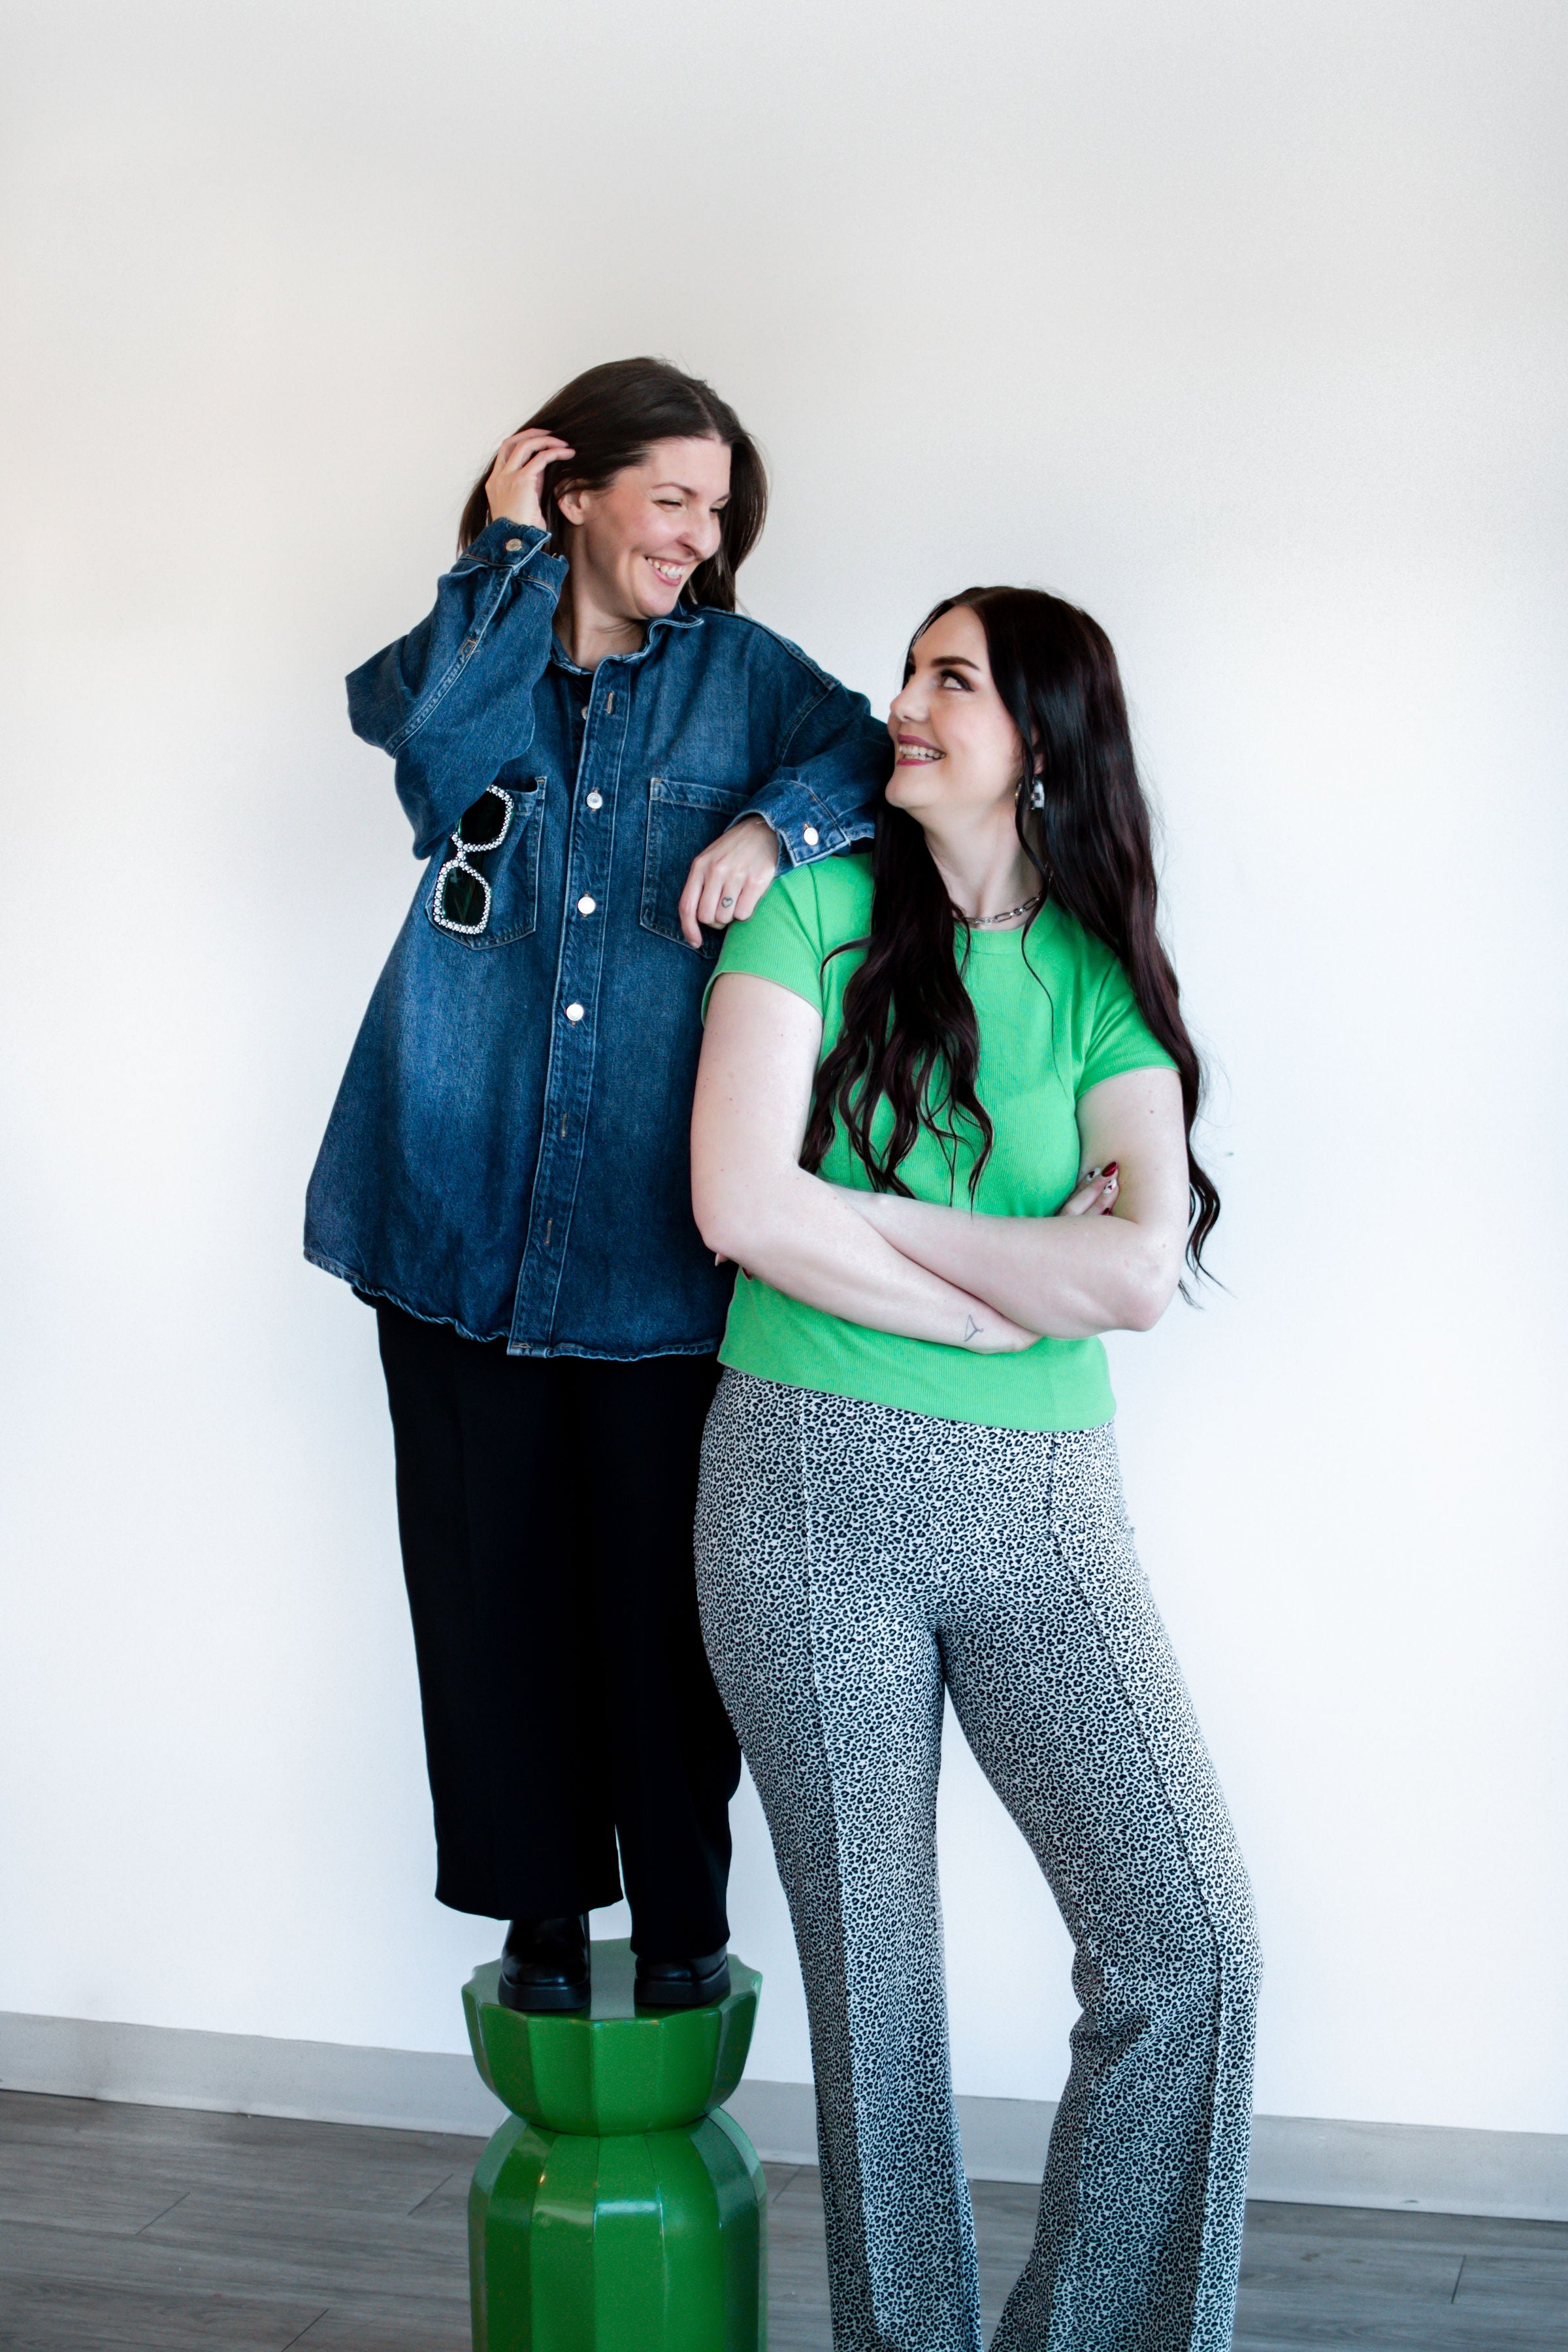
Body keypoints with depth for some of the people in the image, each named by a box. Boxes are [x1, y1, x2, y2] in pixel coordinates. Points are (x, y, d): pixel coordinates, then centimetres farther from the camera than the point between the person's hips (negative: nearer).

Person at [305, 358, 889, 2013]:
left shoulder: (739, 670, 9)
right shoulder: (477, 654, 8)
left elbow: (886, 760, -4)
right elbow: (433, 734, -14)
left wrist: (773, 824, -22)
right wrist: (508, 551, -5)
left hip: (657, 1224, 0)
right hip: (464, 1204, 1)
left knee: (663, 1578, 4)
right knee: (495, 1568, 6)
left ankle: (682, 1907, 21)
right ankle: (540, 1900, 23)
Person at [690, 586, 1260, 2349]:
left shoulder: (1103, 978, 5)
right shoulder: (820, 909, 1)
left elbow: (1140, 1274, -10)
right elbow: (740, 1203, -13)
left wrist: (870, 1213, -9)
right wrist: (1019, 1287, -7)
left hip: (1039, 1501, 2)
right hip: (812, 1488, -2)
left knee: (1190, 1948, -7)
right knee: (871, 1969, 6)